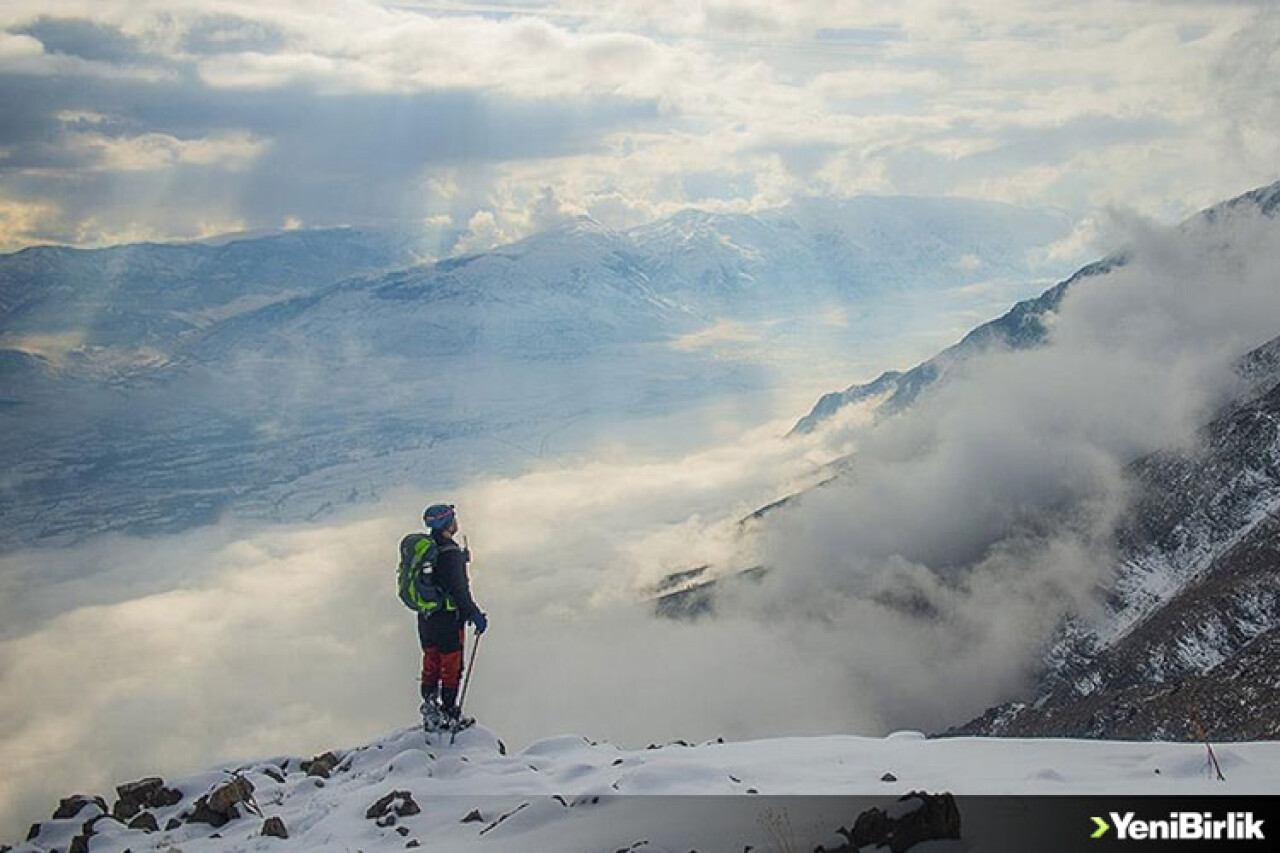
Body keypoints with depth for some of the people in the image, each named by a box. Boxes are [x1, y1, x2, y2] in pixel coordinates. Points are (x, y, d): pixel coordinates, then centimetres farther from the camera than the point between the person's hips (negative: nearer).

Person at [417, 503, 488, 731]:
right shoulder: (450, 553, -24)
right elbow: (458, 590, -25)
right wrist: (476, 614, -17)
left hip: (425, 617, 7)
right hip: (448, 618, -7)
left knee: (431, 665, 18)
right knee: (451, 668, 8)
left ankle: (430, 713, 25)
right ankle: (449, 715, 17)